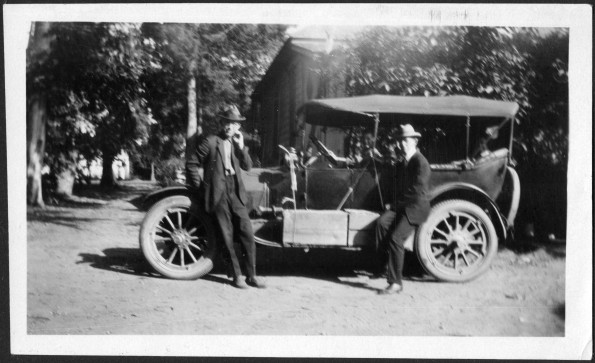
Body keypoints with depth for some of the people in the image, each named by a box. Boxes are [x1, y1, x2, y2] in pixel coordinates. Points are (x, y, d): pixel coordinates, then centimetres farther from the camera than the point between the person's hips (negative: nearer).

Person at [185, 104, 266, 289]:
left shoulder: (236, 143, 13)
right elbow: (191, 164, -2)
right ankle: (236, 276, 12)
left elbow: (247, 166, 6)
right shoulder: (209, 142, -4)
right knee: (227, 237, 2)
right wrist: (201, 187, -2)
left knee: (247, 234, -1)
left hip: (235, 193, 4)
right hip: (218, 194, -4)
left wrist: (241, 147, -7)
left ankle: (251, 275, 7)